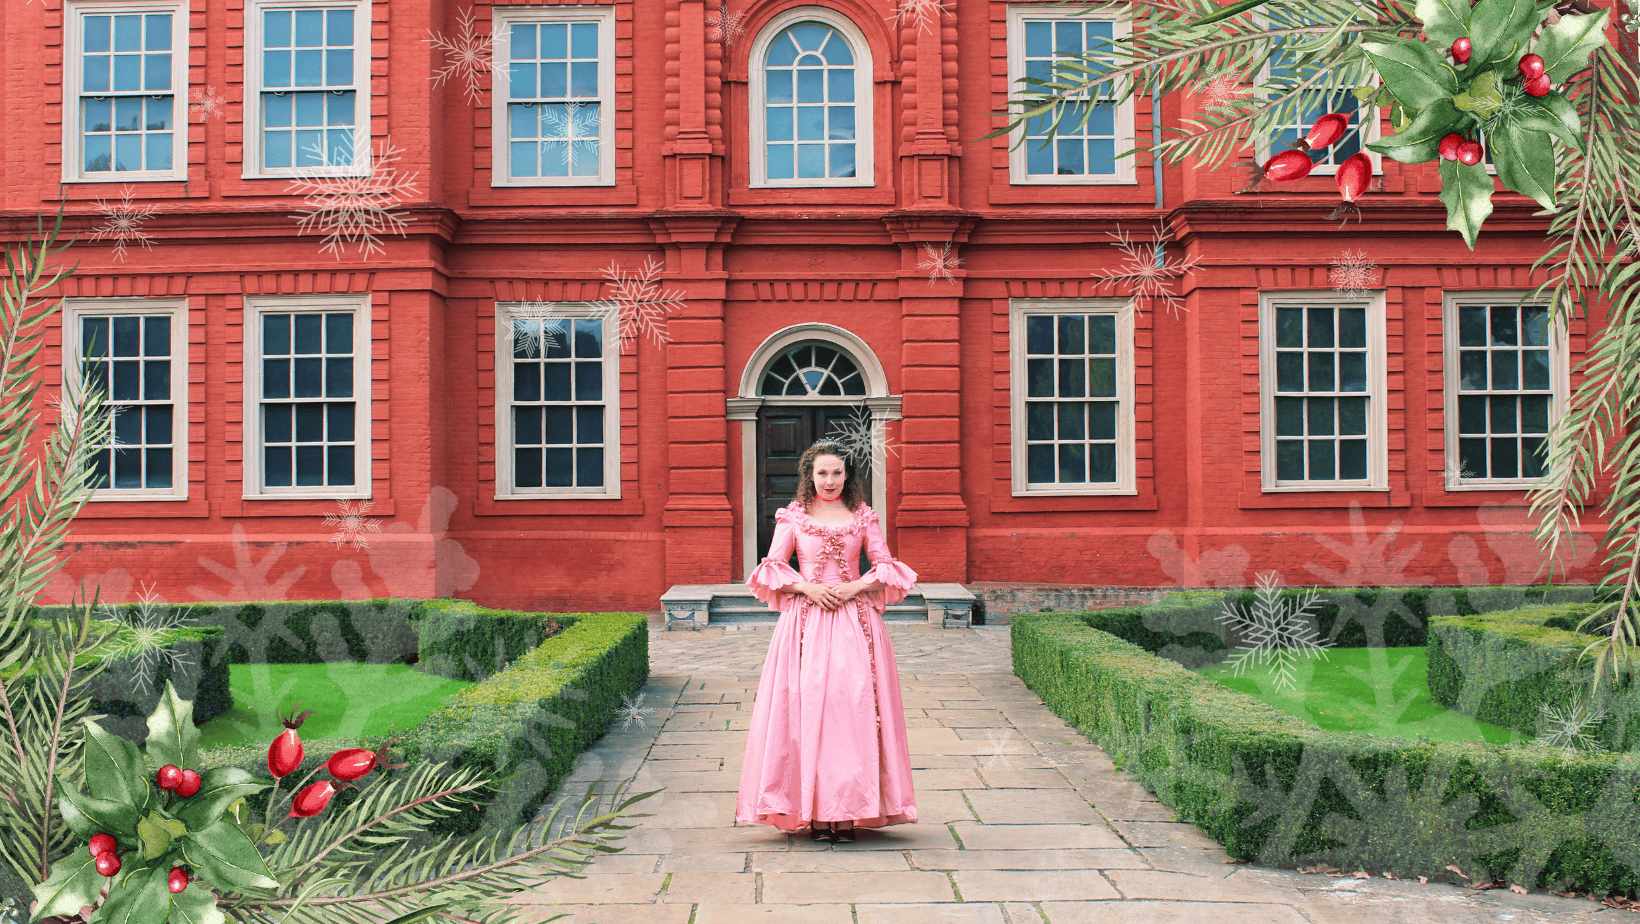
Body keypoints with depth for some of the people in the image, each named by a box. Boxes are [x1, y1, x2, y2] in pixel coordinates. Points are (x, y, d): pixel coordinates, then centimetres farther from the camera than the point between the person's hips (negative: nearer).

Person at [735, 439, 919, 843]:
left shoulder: (863, 515, 8)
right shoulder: (793, 516, 6)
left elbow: (886, 567, 9)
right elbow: (772, 568, 5)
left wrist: (856, 587, -7)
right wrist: (807, 587, -9)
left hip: (855, 620, 1)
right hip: (806, 621, 0)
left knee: (853, 705, -5)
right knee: (806, 706, -6)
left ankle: (847, 812, 0)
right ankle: (815, 814, -1)